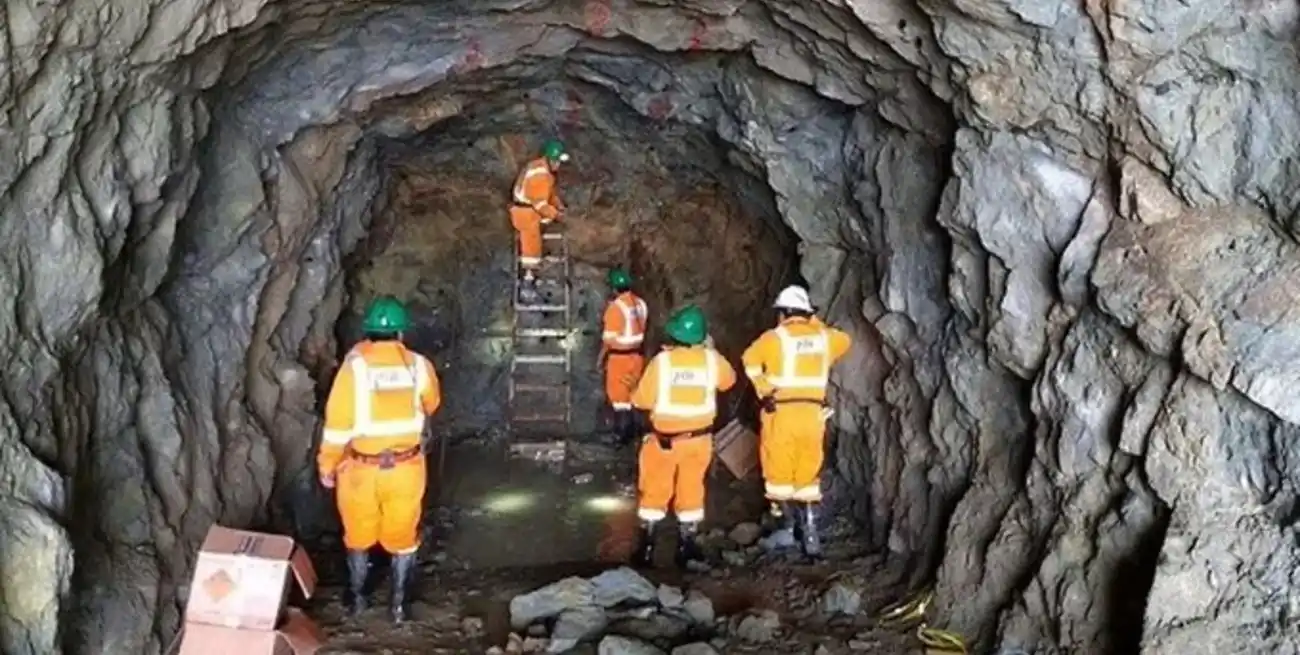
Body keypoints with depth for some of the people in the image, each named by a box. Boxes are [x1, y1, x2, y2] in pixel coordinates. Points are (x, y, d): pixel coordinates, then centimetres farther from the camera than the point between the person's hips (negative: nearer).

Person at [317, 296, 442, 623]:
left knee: (358, 536, 21)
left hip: (361, 468, -1)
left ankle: (357, 600, 33)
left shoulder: (354, 365, -12)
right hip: (405, 468, 1)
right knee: (402, 538, 17)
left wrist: (327, 465, 1)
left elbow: (338, 421, -11)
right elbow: (431, 405, 13)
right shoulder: (418, 365, -6)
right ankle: (399, 605, 24)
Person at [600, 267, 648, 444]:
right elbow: (641, 329, 8)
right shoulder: (640, 303, 0)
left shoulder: (615, 307, -21)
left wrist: (601, 356, -4)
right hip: (636, 354, 7)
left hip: (619, 356, -7)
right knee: (630, 392, 19)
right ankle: (629, 427, 28)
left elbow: (609, 338, -17)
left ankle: (623, 430, 6)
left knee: (617, 393, 4)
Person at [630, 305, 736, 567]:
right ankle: (687, 547, 21)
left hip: (664, 438, -1)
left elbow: (641, 400, -12)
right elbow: (729, 380, 10)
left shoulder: (661, 361, -18)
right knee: (691, 491, 16)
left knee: (654, 491, 14)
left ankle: (646, 547, 17)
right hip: (698, 438, 2)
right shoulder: (711, 359, -12)